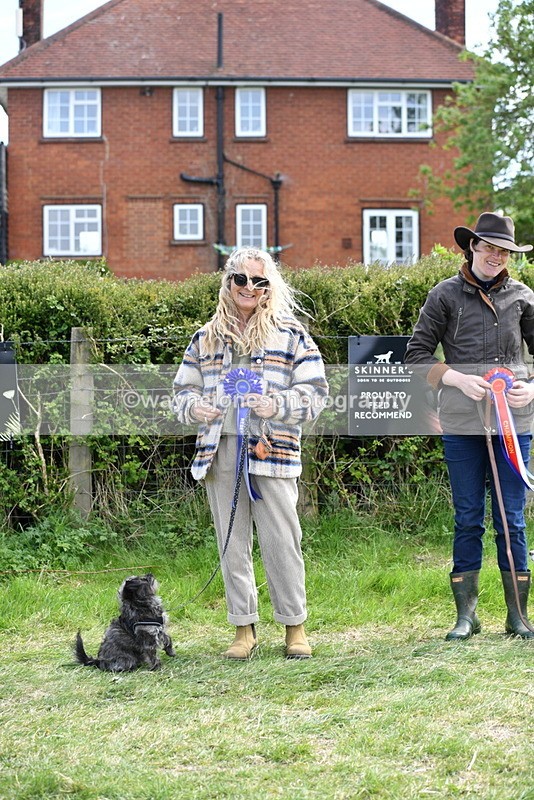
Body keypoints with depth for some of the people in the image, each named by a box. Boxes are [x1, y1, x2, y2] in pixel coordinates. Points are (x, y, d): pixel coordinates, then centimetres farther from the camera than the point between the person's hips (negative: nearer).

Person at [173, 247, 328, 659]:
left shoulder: (290, 335, 5)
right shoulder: (205, 338, 15)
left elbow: (315, 391, 1)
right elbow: (183, 390, 19)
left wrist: (276, 406, -16)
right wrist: (194, 408, -4)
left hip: (271, 451, -3)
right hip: (219, 452, 3)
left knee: (281, 543, -3)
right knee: (232, 545, 7)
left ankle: (295, 626, 10)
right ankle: (244, 629, 16)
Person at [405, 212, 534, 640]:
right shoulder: (446, 295, 3)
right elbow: (417, 352, 3)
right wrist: (459, 379, -10)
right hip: (462, 422, -1)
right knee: (468, 519, 5)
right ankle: (466, 614, 14)